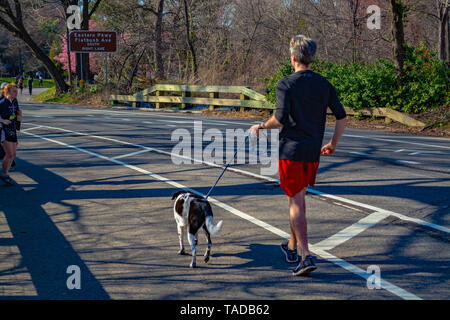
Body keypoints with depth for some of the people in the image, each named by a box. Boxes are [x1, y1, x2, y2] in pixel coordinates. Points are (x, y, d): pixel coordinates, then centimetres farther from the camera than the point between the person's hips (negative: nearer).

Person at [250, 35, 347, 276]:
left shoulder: (286, 84, -8)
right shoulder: (324, 84, 7)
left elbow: (280, 119, -17)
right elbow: (341, 116, 6)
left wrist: (261, 127, 1)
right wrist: (333, 144, 17)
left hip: (291, 150, -5)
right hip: (313, 152, 5)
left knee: (295, 202, -3)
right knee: (299, 198, 21)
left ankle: (305, 256, -11)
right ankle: (292, 247, 35)